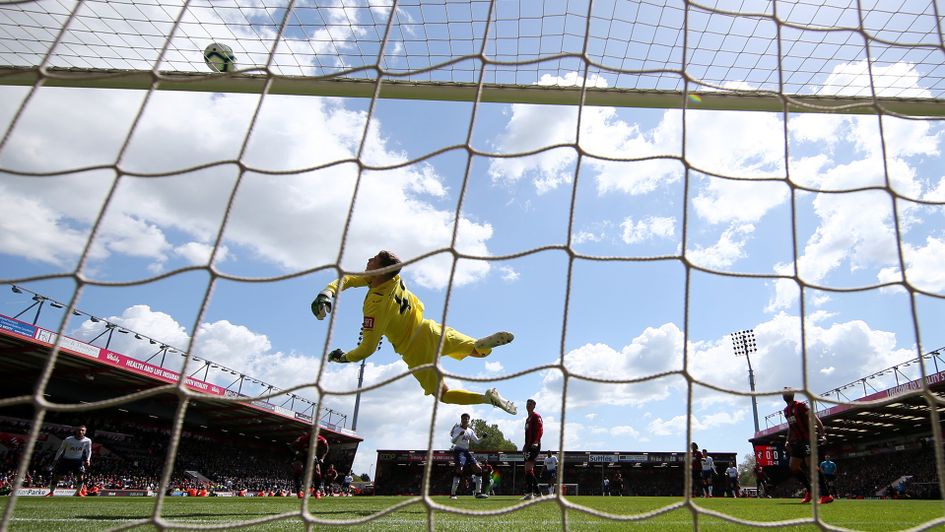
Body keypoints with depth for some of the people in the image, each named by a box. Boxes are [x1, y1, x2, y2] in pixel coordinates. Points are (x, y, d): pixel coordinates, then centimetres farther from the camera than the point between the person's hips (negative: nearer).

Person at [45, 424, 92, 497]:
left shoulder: (87, 441, -14)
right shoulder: (68, 439, -18)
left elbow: (89, 451, 2)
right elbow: (61, 449, -2)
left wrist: (88, 460, -10)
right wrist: (55, 459, 0)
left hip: (77, 460, 0)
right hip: (65, 460, 0)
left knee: (80, 476, -14)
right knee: (56, 476, 2)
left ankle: (78, 492, 1)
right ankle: (51, 492, 24)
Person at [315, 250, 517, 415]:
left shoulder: (376, 307, -30)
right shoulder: (395, 278, -11)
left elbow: (368, 348, -23)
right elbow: (348, 279, -1)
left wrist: (343, 357, -5)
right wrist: (327, 293, -16)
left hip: (415, 352, -5)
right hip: (428, 330, 5)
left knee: (443, 394, 14)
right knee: (477, 350, 19)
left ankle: (486, 398, -9)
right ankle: (485, 343, -18)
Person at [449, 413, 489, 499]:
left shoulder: (470, 431, 13)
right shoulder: (457, 429, -5)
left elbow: (477, 441, 15)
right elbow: (453, 441, -17)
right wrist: (460, 434, -31)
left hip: (466, 451, 7)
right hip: (458, 451, -7)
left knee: (478, 469, -1)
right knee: (459, 470, -25)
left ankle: (478, 492, 5)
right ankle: (452, 493, -17)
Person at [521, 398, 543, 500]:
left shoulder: (536, 416, -4)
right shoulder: (527, 419, 23)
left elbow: (540, 430, -17)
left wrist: (536, 442, -28)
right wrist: (526, 446, 24)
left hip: (534, 446, -10)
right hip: (529, 447, 10)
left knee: (528, 468, -18)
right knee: (529, 469, 11)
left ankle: (529, 493, -21)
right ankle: (537, 492, 17)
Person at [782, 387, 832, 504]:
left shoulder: (800, 406, -10)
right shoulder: (786, 411, 15)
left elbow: (814, 418, -19)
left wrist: (821, 434, -29)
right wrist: (788, 440, 20)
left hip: (808, 439, -9)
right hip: (798, 442, 9)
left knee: (810, 465, -17)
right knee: (793, 467, 5)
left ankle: (826, 495, -13)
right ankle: (809, 490, 16)